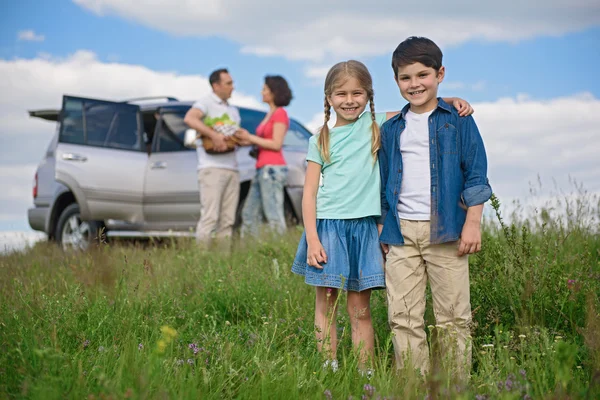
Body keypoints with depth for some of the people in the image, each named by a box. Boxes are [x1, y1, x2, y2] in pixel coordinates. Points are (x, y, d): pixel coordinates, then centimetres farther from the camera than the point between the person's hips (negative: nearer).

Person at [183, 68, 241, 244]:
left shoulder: (233, 111, 25)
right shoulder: (206, 102, 0)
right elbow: (189, 119, -19)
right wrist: (214, 135, -24)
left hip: (232, 169, 7)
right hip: (211, 168, -7)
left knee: (227, 220, 4)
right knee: (210, 217, -14)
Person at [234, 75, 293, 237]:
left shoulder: (280, 113, -7)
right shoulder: (270, 114, 20)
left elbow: (276, 144, -14)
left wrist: (250, 137, -10)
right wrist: (248, 140, 4)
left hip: (272, 169, -10)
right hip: (263, 170, 10)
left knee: (274, 216, -10)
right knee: (249, 214, 10)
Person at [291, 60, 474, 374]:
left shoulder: (377, 124, 9)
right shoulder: (320, 140, 7)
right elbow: (309, 193, 3)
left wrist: (452, 100, -7)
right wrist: (312, 239, -7)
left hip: (364, 227, 0)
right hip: (327, 225, 0)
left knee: (360, 309, 3)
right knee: (325, 304, 1)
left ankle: (364, 373, 8)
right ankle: (329, 370, 9)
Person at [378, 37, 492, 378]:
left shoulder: (459, 121, 4)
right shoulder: (391, 129, 13)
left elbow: (476, 174, 1)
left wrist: (473, 222, -7)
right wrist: (383, 227, 15)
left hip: (445, 230, -3)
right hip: (401, 233, 3)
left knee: (453, 316, 2)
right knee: (403, 317, 2)